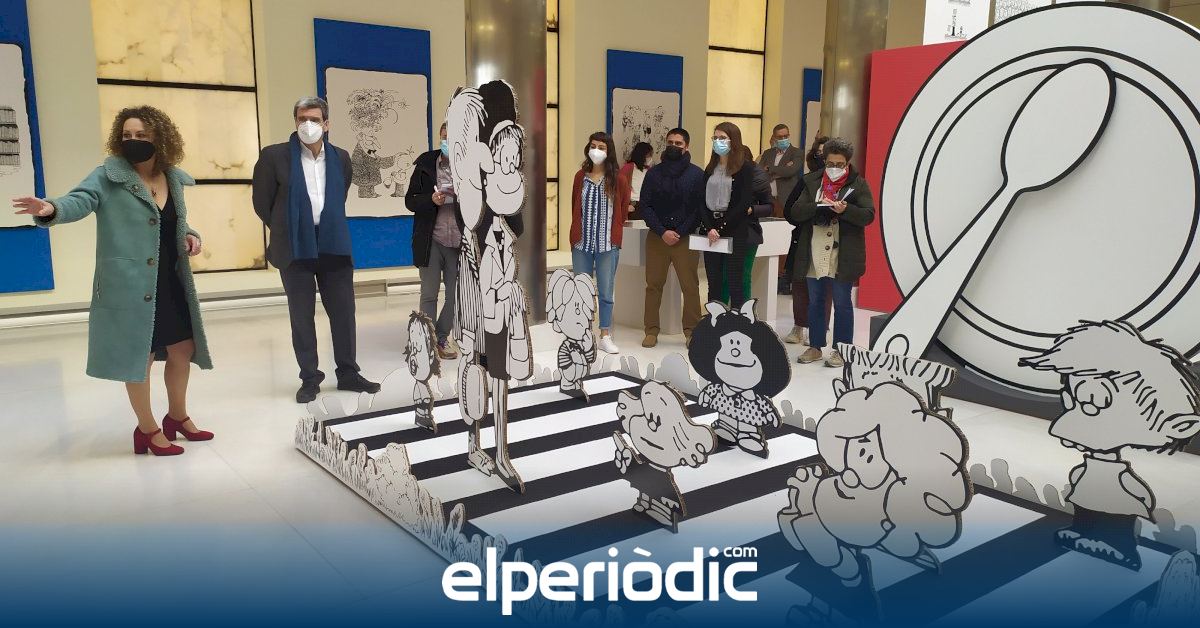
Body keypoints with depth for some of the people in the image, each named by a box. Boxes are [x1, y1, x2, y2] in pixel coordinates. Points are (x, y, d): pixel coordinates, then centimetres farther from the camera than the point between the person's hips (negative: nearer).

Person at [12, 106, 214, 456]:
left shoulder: (173, 178, 7)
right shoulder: (108, 176, -9)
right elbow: (79, 201, -24)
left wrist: (191, 236, 0)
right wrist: (52, 209, -45)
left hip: (172, 283, 6)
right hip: (130, 285, -5)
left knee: (183, 349, 15)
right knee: (139, 357, 5)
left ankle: (177, 416, 37)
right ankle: (148, 429, 23)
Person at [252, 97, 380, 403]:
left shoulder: (341, 158, 6)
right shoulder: (274, 156, -4)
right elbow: (262, 202, 3)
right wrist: (286, 230, 11)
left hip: (334, 246, 3)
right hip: (295, 248, -2)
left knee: (344, 311, 6)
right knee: (302, 316, 5)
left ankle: (348, 374, 19)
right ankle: (309, 379, 15)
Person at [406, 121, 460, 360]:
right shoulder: (425, 164, 0)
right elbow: (410, 201, 2)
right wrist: (431, 199, -17)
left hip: (459, 242, 1)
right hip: (431, 241, 0)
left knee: (455, 295, 10)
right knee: (429, 294, 6)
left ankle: (442, 338, 26)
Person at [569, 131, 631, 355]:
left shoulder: (618, 180, -1)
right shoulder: (581, 176, 5)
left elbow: (623, 210, 8)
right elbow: (575, 208, 11)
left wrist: (614, 232, 10)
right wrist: (577, 233, 11)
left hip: (608, 244, -2)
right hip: (581, 244, 2)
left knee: (606, 293, 5)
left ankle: (605, 337, 15)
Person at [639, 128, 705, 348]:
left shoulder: (697, 174, 3)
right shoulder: (654, 173, 7)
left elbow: (701, 208, 0)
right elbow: (645, 206, 3)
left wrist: (680, 233, -9)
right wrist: (662, 231, -9)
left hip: (686, 238, -1)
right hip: (657, 237, 2)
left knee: (690, 286, -2)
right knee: (654, 285, 3)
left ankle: (691, 331, 7)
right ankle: (651, 330, 10)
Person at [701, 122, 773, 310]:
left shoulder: (748, 169, -2)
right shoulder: (710, 170, 14)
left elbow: (768, 206, -4)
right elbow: (703, 203, 6)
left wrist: (751, 210, -20)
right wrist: (709, 228, -8)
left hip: (740, 237, -5)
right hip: (713, 236, 5)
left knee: (738, 287, -3)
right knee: (715, 287, 8)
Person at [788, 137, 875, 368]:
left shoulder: (858, 184, 0)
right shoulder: (811, 181, 7)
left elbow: (869, 215, -8)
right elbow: (795, 212, -1)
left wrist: (845, 209, -24)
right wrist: (818, 205, -18)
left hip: (842, 257, -3)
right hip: (814, 254, 3)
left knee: (842, 303, 5)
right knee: (814, 301, 12)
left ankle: (841, 349, 15)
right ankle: (815, 347, 24)